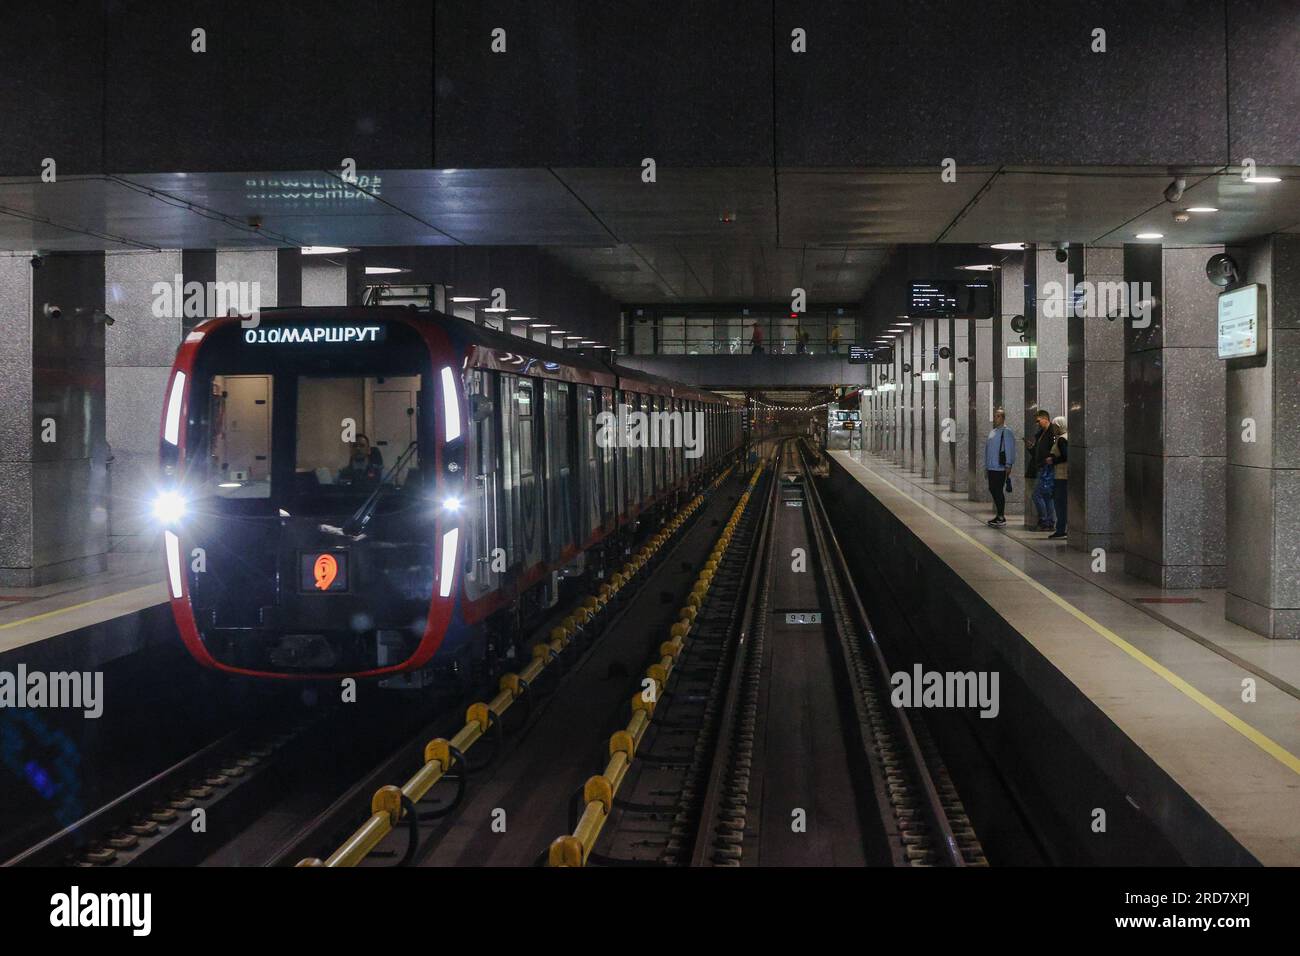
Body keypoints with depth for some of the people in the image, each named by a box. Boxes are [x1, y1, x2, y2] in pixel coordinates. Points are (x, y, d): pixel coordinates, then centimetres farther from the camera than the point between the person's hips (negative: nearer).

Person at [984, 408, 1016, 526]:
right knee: (992, 490, 10)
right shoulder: (993, 432, 18)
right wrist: (987, 466, 21)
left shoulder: (1006, 432, -9)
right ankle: (999, 515, 19)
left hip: (1000, 468, -9)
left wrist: (1008, 465, -17)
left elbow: (1010, 449, -13)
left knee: (998, 491, -7)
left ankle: (1001, 517, -1)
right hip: (991, 467, 9)